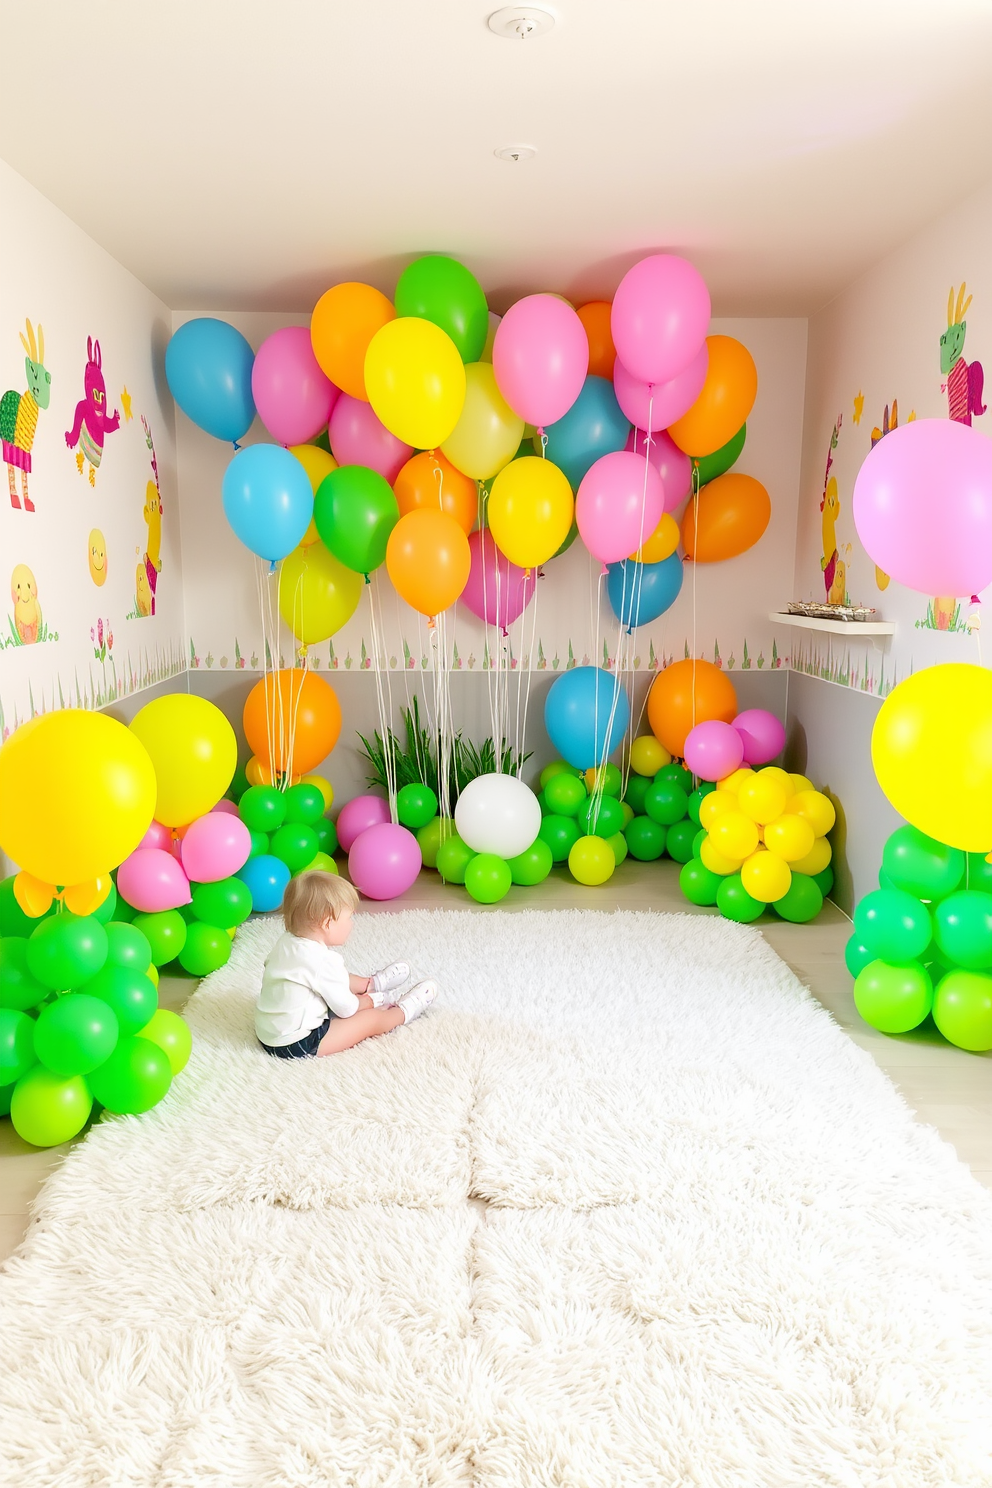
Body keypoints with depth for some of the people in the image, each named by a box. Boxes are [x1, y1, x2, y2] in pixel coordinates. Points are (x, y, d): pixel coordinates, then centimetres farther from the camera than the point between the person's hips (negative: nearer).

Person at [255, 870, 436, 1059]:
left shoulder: (286, 942, -1)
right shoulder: (324, 961, -26)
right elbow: (346, 1008, -15)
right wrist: (366, 1002, 7)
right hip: (296, 1046, -9)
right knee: (371, 1019, 1)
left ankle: (369, 985, 45)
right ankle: (404, 1011, 25)